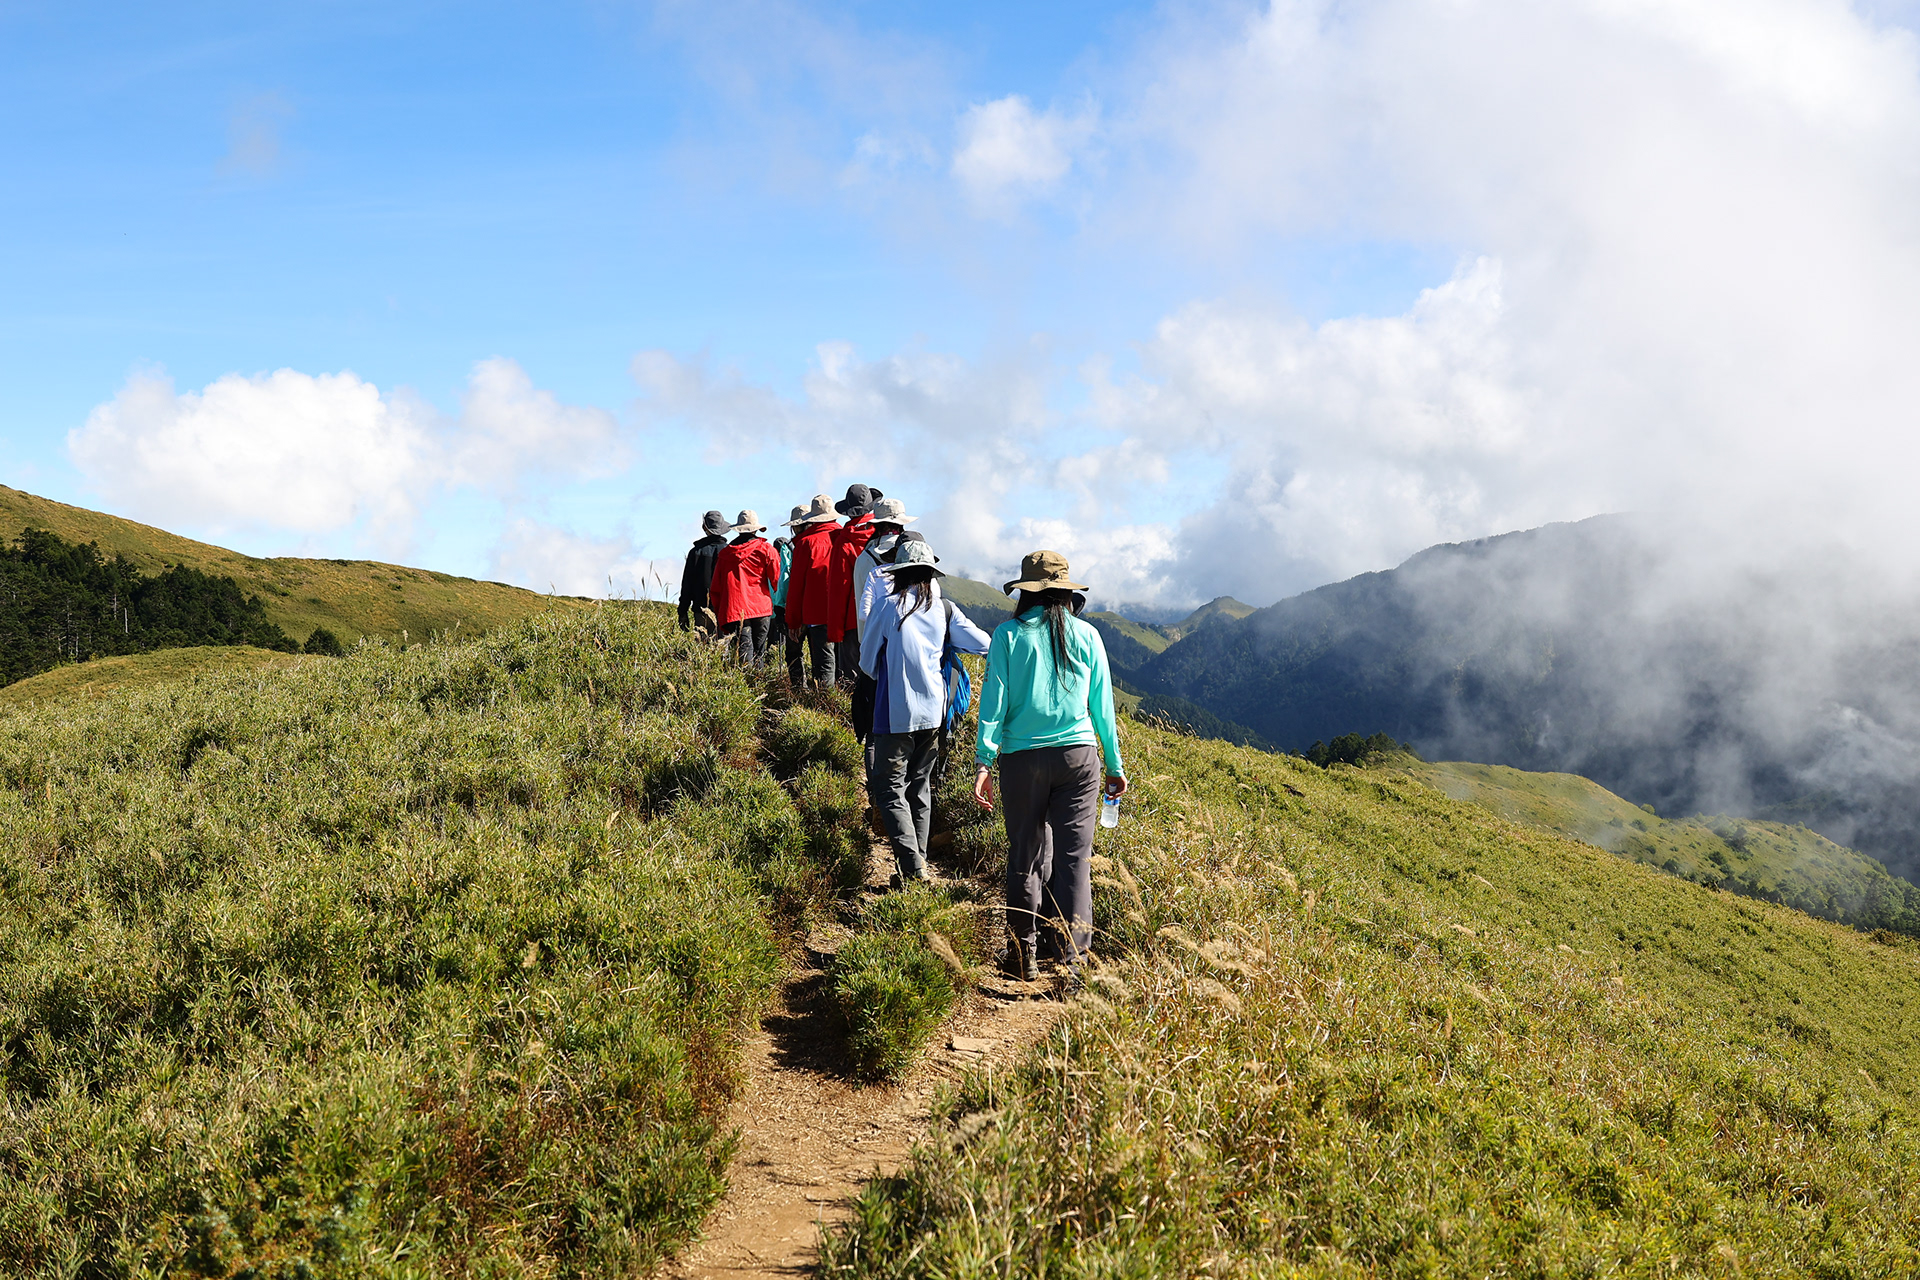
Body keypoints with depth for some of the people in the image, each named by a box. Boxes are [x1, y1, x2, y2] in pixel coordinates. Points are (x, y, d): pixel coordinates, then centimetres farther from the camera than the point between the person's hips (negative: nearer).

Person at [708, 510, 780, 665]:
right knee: (758, 654, 6)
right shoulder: (765, 549, 2)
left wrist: (720, 616, 20)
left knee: (745, 652, -5)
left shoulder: (724, 553, 10)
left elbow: (716, 589, 13)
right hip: (761, 609, -1)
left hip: (735, 611, 1)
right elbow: (777, 579, 1)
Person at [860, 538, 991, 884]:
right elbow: (983, 644, 5)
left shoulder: (887, 606, -9)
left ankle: (913, 867, -12)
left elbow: (867, 661, 1)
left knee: (889, 789, 1)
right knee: (920, 786, 18)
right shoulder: (944, 608, 1)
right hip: (933, 712, 5)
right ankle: (920, 860, 21)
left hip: (895, 715, -5)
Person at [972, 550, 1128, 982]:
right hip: (1077, 754, 1)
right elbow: (1102, 704, 8)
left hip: (1021, 758, 0)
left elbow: (994, 702, -4)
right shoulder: (1085, 635, 3)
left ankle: (1026, 958, 20)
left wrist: (984, 763, -2)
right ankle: (1070, 959, 1)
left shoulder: (1008, 635, -1)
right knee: (1074, 858, 3)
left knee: (1026, 858, 12)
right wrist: (1114, 765, 16)